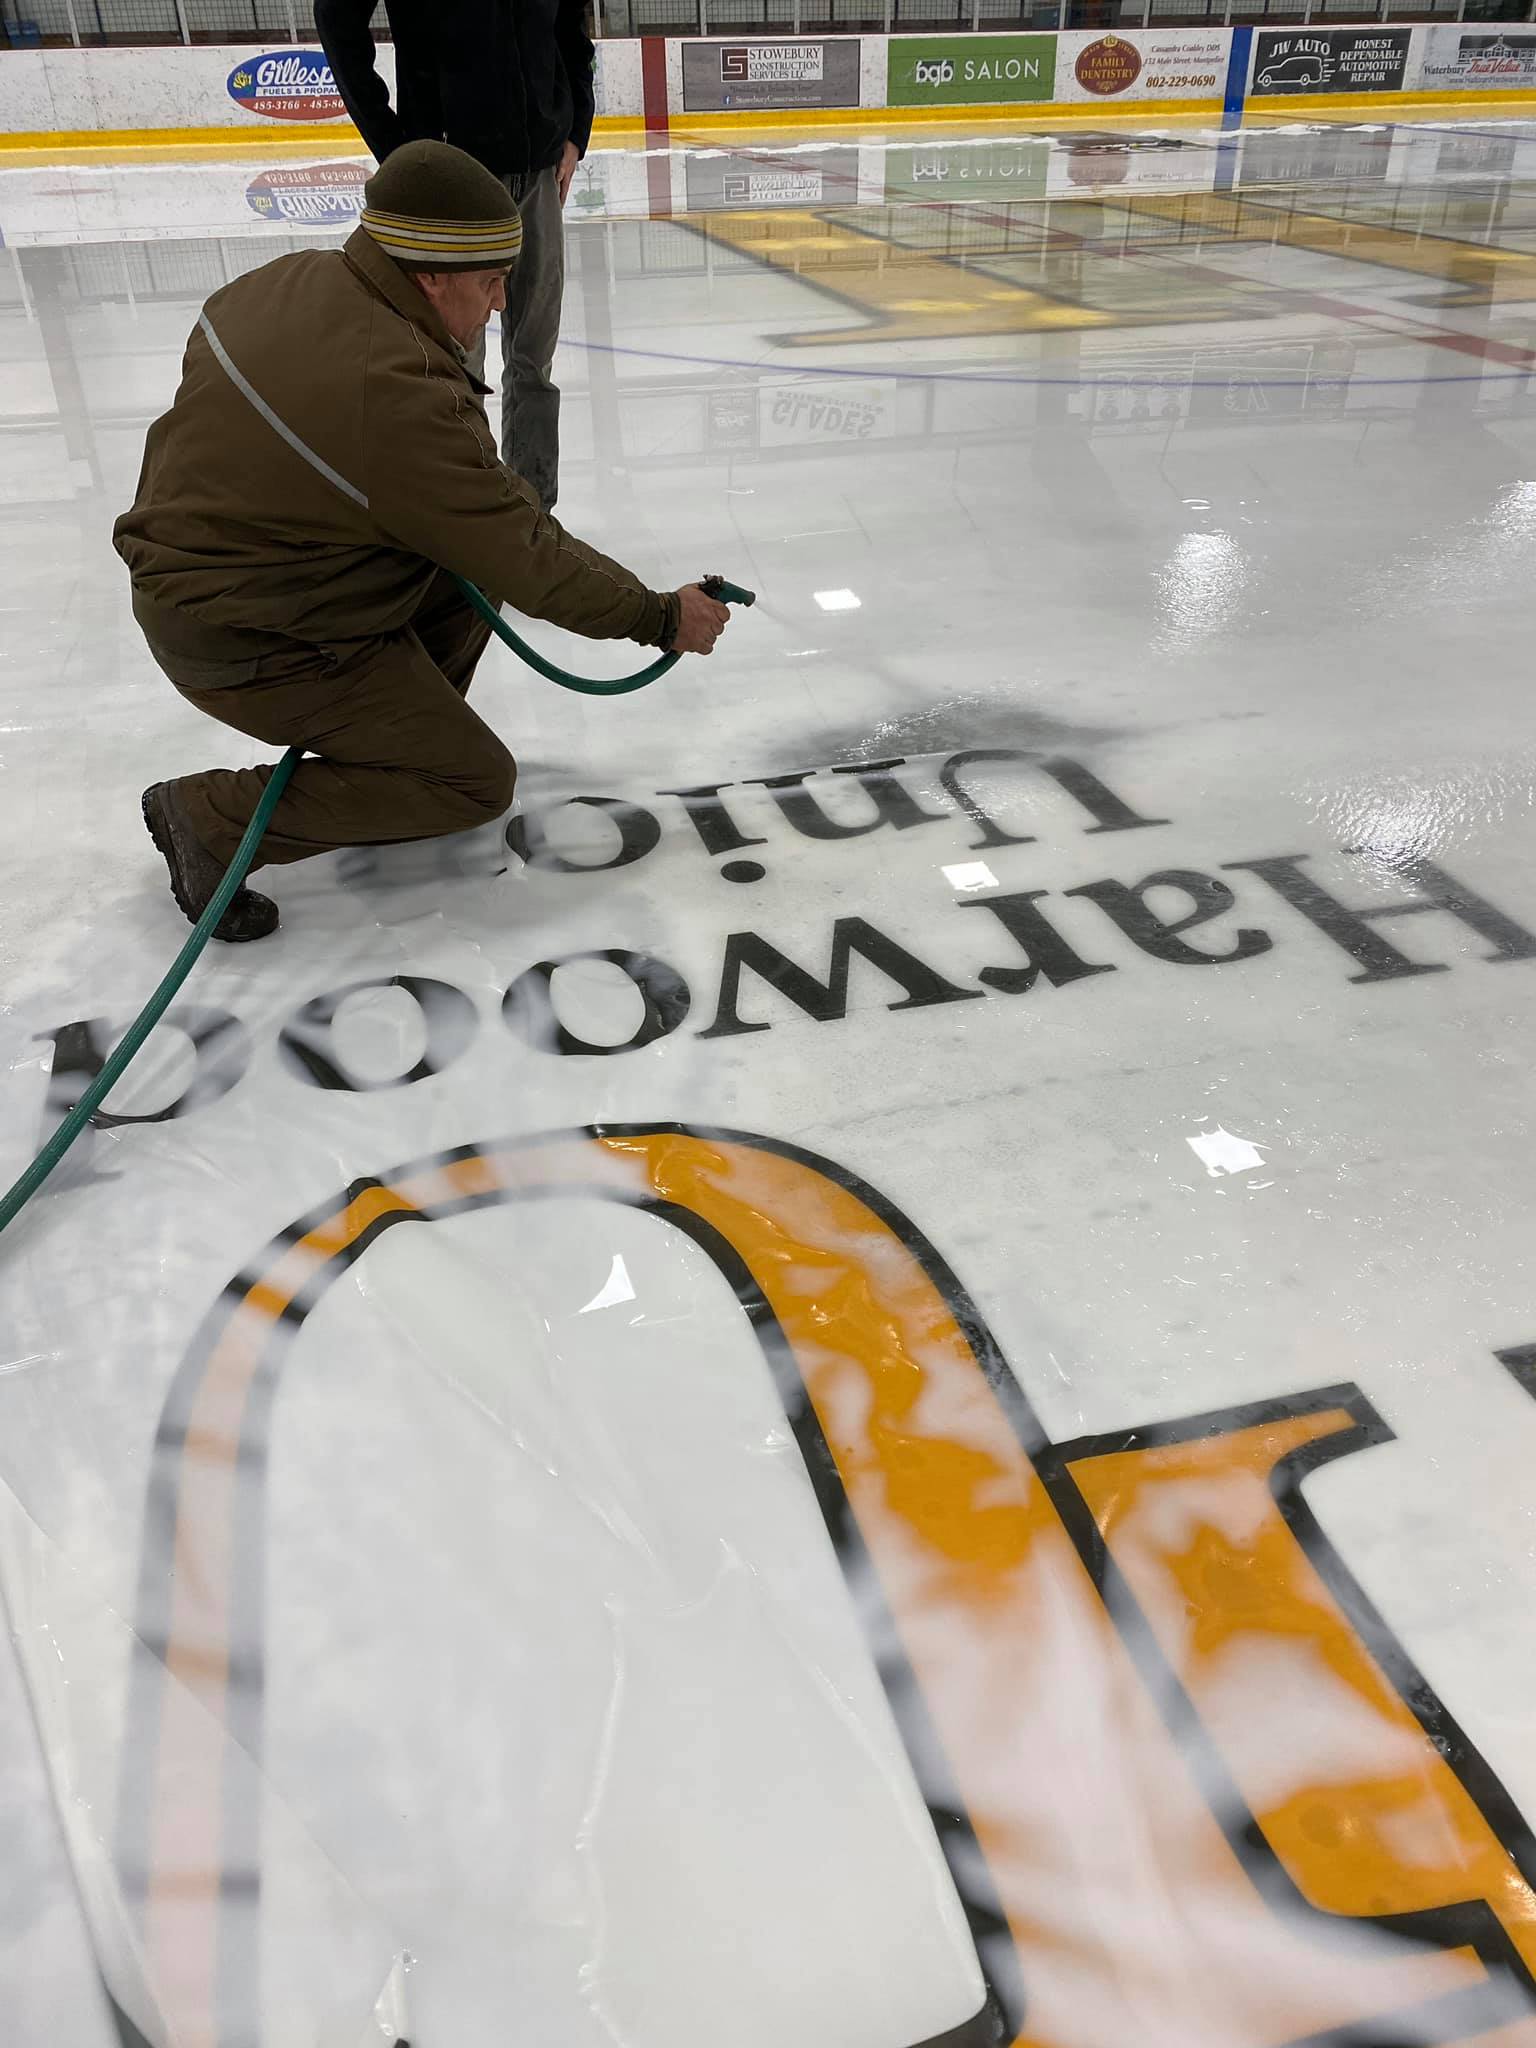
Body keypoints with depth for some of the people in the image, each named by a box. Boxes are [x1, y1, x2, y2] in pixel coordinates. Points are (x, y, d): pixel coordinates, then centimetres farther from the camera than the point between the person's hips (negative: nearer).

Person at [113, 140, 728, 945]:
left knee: (472, 551, 12)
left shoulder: (298, 278, -4)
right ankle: (211, 818, 0)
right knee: (475, 784, -2)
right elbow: (528, 560, -22)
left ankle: (393, 731, 23)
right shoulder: (397, 401, -30)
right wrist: (661, 618, -10)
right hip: (250, 647, -9)